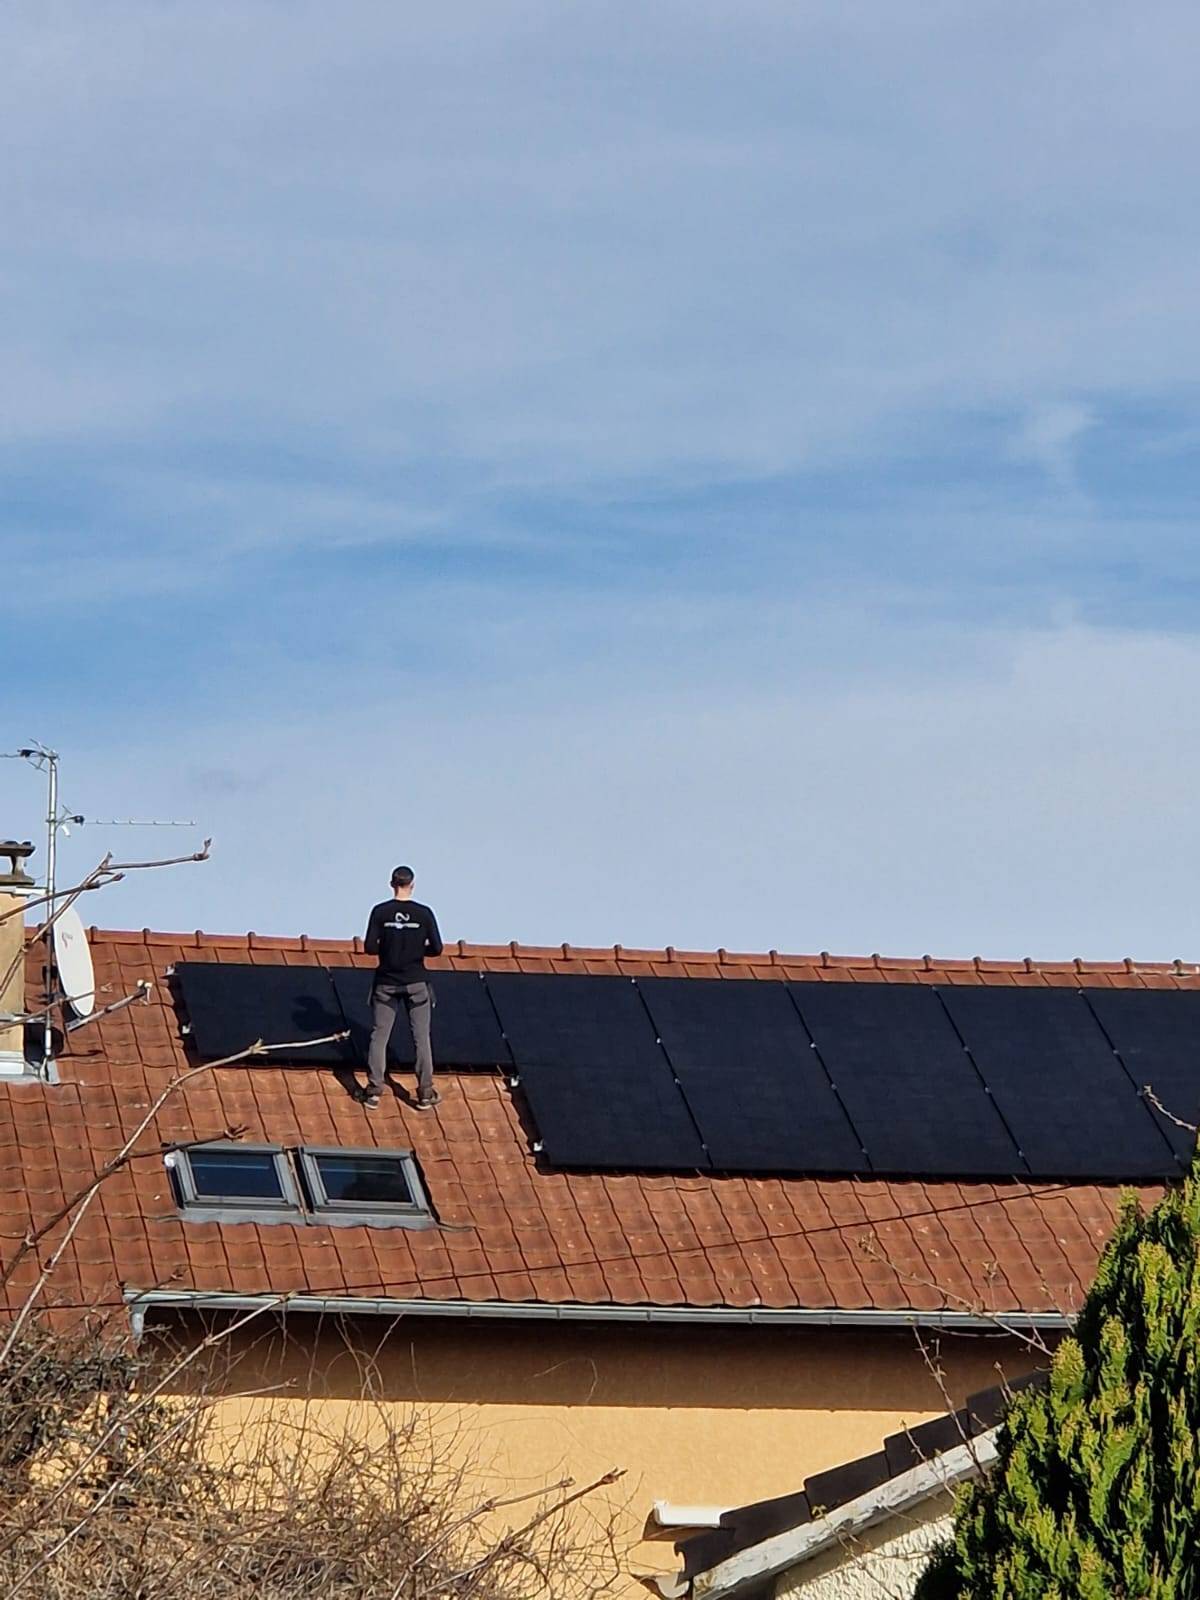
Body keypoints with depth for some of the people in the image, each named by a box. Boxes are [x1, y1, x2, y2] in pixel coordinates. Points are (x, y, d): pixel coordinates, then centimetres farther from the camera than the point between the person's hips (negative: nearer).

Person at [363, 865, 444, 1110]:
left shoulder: (380, 912, -7)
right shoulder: (424, 913, -7)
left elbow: (369, 947, -8)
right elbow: (436, 949, -4)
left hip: (386, 982, 0)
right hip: (416, 983, 0)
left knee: (379, 1036, 7)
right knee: (422, 1037, 7)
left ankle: (374, 1091, 3)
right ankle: (425, 1093, 9)